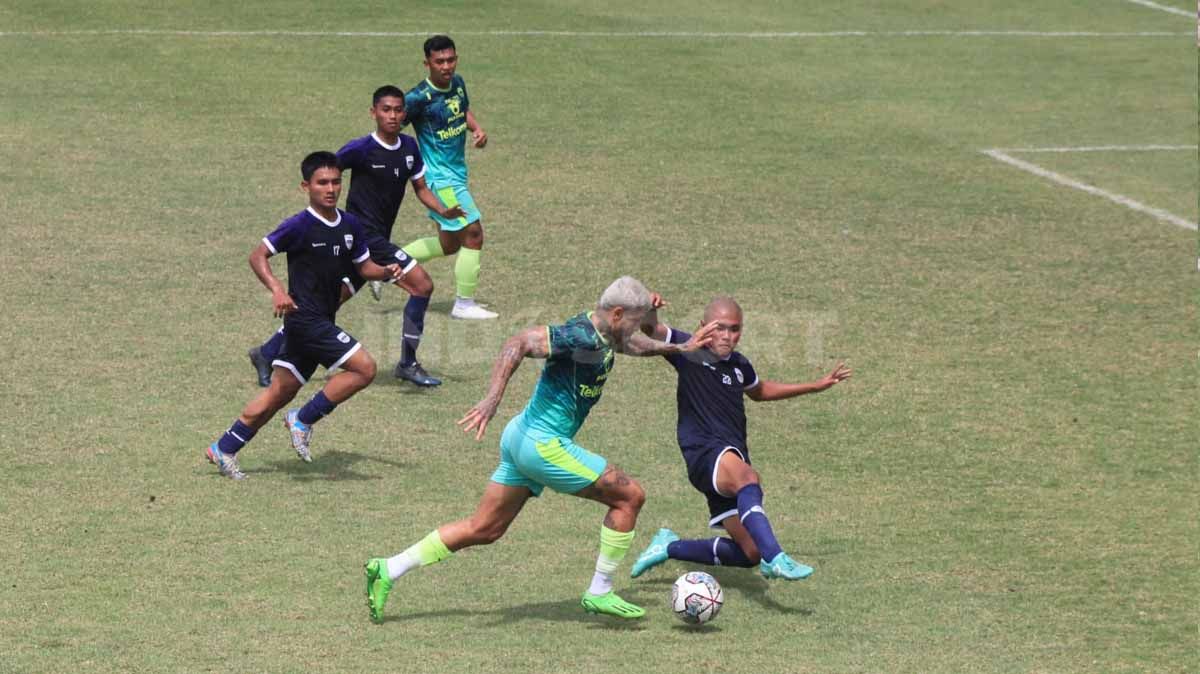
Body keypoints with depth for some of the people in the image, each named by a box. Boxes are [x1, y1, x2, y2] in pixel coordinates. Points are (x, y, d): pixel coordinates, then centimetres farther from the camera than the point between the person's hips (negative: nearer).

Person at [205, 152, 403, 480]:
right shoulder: (299, 226, -12)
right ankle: (304, 419, -4)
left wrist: (386, 272, -3)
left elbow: (364, 266, 19)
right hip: (305, 318, -8)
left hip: (322, 322, 8)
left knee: (281, 391, 11)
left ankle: (224, 449, 19)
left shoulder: (350, 225, 9)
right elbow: (258, 256, -10)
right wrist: (277, 289, -26)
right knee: (364, 367, -16)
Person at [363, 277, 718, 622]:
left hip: (522, 437, 10)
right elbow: (519, 343, -30)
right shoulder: (579, 336, -20)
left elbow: (632, 343, 34)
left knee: (484, 530, 13)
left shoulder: (603, 335, 9)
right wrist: (491, 400, -37)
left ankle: (388, 570, 12)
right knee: (629, 496, -2)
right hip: (544, 444, -10)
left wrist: (678, 348, 31)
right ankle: (600, 593, 6)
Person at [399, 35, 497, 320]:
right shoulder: (419, 97, -20)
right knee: (473, 233, -9)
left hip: (456, 174, 9)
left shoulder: (457, 83, 3)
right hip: (439, 176, -9)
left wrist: (477, 129, 3)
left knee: (449, 244, 18)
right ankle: (464, 304, 3)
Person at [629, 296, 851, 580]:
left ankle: (669, 547, 25)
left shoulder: (739, 365, 17)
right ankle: (776, 559, -57)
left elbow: (759, 390, 38)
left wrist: (815, 386, 38)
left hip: (734, 456, 8)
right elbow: (651, 328, -15)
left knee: (750, 553, 6)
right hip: (704, 453, -8)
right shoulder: (690, 352, -2)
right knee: (747, 478, -41)